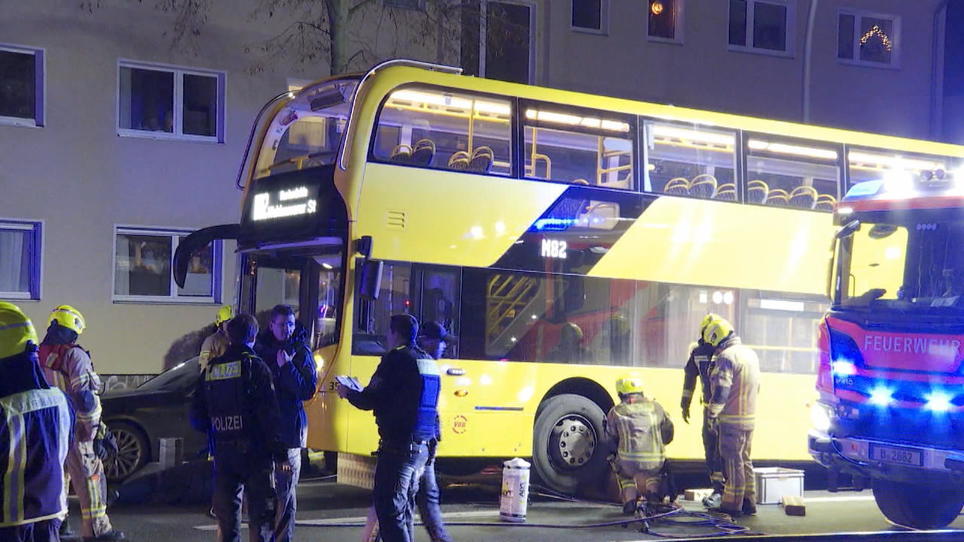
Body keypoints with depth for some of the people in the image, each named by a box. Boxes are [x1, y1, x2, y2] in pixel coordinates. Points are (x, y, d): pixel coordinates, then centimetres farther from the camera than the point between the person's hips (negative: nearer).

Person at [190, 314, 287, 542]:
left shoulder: (211, 369, 8)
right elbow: (269, 414, -14)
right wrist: (280, 452, -11)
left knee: (226, 517, 11)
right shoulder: (255, 367, -9)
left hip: (223, 452, 5)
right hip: (254, 452, -5)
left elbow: (197, 417, 11)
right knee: (261, 515, -1)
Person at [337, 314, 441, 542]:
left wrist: (348, 393, 6)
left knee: (389, 509, -6)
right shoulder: (428, 362, 13)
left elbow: (370, 400, -14)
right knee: (404, 508, 18)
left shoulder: (395, 359, -12)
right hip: (422, 447, 9)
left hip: (398, 446, -9)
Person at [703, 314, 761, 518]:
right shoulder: (751, 354, 13)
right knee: (745, 460, 15)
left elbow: (721, 390, -22)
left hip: (732, 419, -9)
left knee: (733, 461, -3)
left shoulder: (726, 356, -17)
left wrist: (712, 414, -11)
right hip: (750, 417, 9)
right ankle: (749, 502, 19)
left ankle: (732, 505, 2)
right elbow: (757, 387, 21)